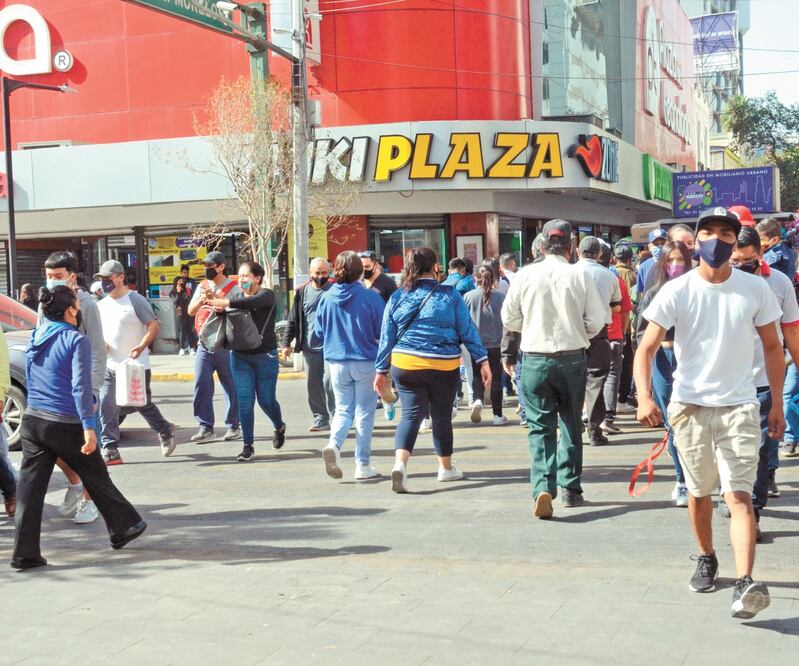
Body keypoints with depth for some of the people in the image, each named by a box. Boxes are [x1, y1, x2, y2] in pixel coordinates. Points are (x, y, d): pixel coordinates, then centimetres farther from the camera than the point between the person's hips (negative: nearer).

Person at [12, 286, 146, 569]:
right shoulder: (77, 341, -11)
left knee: (30, 488, 4)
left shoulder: (36, 338, 11)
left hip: (32, 421, 6)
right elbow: (80, 386, -20)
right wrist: (89, 426, -22)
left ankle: (24, 554, 2)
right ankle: (124, 528, 30)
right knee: (96, 478, 13)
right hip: (66, 425, -6)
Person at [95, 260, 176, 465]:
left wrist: (141, 346, -27)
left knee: (143, 405, 4)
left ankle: (165, 431, 30)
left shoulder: (136, 300, -8)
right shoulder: (101, 305, 13)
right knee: (106, 407, -6)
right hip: (109, 366, 6)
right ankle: (110, 450, -3)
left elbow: (153, 326, -12)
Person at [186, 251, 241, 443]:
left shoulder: (233, 287, -3)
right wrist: (201, 300, -7)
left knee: (230, 387, 3)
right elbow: (190, 311, 12)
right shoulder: (202, 286, 16)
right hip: (204, 344, 5)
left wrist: (215, 297, -21)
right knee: (201, 386, 0)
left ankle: (233, 426, 10)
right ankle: (205, 427, 5)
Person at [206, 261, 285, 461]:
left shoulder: (267, 295, -5)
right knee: (244, 401, -2)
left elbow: (253, 302, -28)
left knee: (266, 399, 4)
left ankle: (279, 427, 35)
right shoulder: (237, 297, 11)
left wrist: (227, 303, -39)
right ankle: (248, 446, 5)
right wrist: (218, 308, -19)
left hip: (265, 356, -4)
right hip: (240, 356, 4)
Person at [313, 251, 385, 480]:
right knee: (364, 413, 7)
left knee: (343, 410, 14)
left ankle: (334, 444, -14)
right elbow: (382, 331, -6)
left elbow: (318, 335, 6)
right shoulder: (371, 297, -11)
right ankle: (363, 465, 10)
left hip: (337, 362, 3)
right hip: (366, 361, -3)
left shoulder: (326, 298, -1)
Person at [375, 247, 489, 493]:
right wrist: (483, 360, 4)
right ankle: (446, 467, 29)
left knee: (411, 413, 3)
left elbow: (387, 337, 7)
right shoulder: (450, 295, -1)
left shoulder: (397, 297, 5)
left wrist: (381, 370, 12)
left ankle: (400, 462, -20)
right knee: (442, 416, 13)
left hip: (404, 365, 2)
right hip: (444, 368, -1)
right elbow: (467, 331, 0)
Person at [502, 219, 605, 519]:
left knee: (540, 427, 3)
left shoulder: (525, 275, -4)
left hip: (535, 359, 0)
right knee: (571, 424, 16)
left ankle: (543, 488, -14)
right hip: (572, 359, 1)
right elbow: (596, 321, -5)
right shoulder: (580, 276, -6)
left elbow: (509, 319, 3)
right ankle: (571, 488, 22)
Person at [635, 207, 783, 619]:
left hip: (740, 407, -1)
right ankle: (706, 559, 35)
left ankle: (745, 584, -20)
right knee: (699, 492, 14)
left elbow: (772, 346, 9)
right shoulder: (676, 291, -5)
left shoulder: (755, 289, -1)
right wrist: (644, 398, -23)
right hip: (690, 406, 1)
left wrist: (777, 403, 6)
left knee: (739, 496, -12)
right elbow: (647, 348, -8)